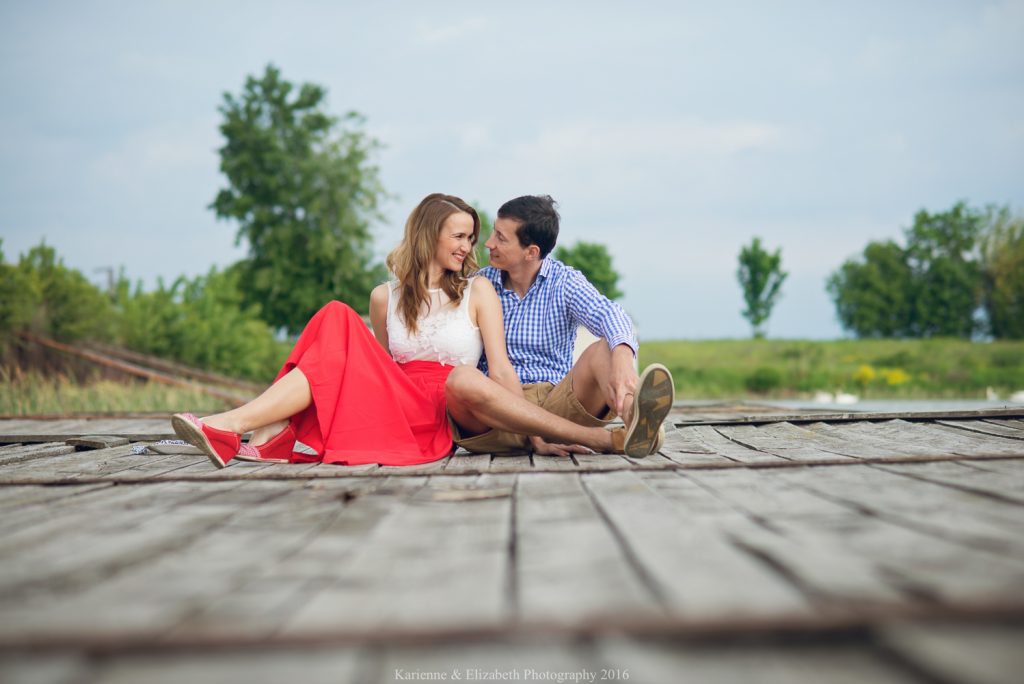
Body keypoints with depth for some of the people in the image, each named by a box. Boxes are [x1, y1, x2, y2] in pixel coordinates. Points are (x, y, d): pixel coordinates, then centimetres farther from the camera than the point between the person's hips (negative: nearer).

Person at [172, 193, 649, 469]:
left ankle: (231, 426, -36)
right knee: (339, 322, -20)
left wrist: (533, 435, -11)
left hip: (446, 418, -2)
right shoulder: (386, 297, 16)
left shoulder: (477, 291, 8)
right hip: (393, 413, 2)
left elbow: (500, 371, 1)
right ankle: (271, 436, -37)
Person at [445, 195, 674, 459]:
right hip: (496, 405, 0)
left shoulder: (564, 281, 6)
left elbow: (607, 315, -16)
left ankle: (634, 423, -59)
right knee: (461, 378, -33)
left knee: (603, 351, -24)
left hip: (554, 398, 0)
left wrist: (623, 357, -42)